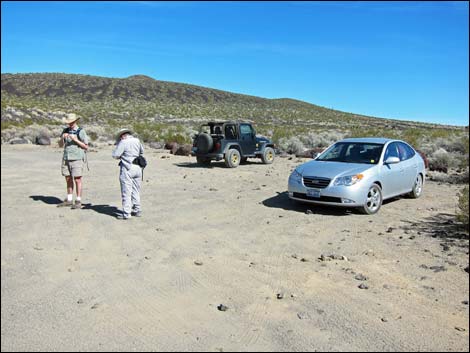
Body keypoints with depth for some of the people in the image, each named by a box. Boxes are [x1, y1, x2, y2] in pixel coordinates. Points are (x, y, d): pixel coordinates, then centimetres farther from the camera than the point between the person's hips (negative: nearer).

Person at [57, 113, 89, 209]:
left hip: (77, 159, -5)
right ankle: (69, 200, 20)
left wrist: (75, 140, -16)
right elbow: (60, 145, 13)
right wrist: (62, 138, -7)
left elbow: (86, 147, -5)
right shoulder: (65, 131, 11)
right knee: (68, 179, 10)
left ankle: (78, 202, 0)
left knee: (77, 179, -6)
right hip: (66, 159, 5)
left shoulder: (81, 131, -3)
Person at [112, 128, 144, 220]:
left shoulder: (123, 142, -10)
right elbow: (142, 152, 24)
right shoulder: (137, 141, 9)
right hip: (138, 168, 6)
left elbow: (115, 155, -11)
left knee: (126, 192, -2)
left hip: (127, 169, -6)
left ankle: (126, 213, -1)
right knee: (136, 191, 15)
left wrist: (117, 144, 3)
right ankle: (137, 210, 21)